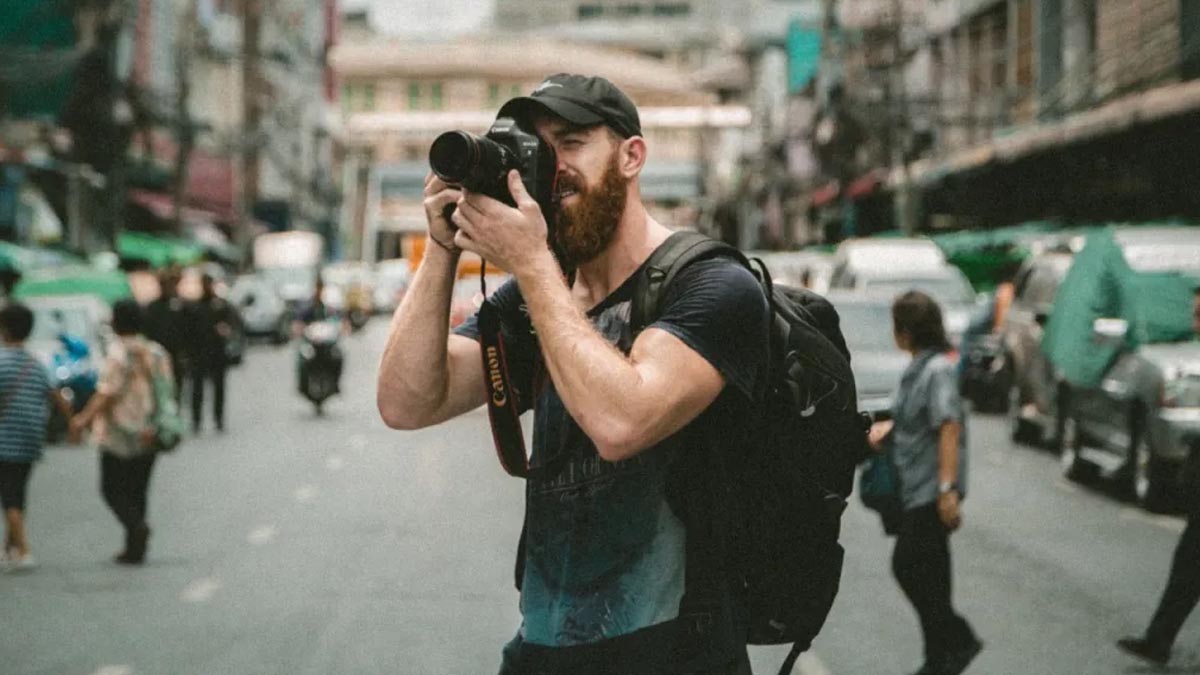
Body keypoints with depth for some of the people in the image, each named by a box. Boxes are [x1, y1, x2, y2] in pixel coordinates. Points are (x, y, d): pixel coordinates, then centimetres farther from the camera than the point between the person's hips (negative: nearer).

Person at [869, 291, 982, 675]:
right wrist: (886, 428, 9)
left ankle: (957, 640, -1)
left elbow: (949, 427, -22)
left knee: (908, 567, -9)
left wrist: (948, 488, -26)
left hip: (932, 491, -10)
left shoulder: (938, 370, -16)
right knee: (927, 574, 12)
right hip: (916, 489, 10)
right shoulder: (917, 369, 12)